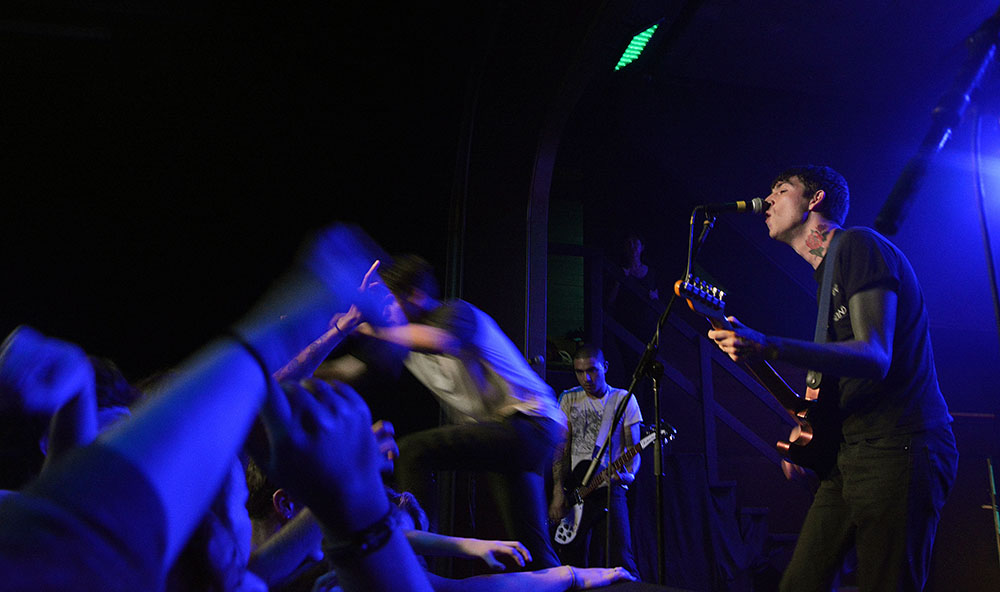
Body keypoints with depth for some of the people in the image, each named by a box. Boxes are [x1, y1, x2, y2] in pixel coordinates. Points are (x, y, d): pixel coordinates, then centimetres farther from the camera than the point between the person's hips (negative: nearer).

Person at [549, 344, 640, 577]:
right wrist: (558, 492, -5)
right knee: (573, 564, 3)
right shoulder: (569, 399, 9)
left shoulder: (623, 399, 3)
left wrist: (629, 474, -21)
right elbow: (561, 449, 5)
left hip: (610, 488, -2)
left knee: (620, 560, -14)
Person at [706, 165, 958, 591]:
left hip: (898, 449, -9)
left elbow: (874, 358, -20)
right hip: (848, 452, 9)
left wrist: (767, 348, -32)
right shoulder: (827, 270, 22)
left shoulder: (857, 245, -8)